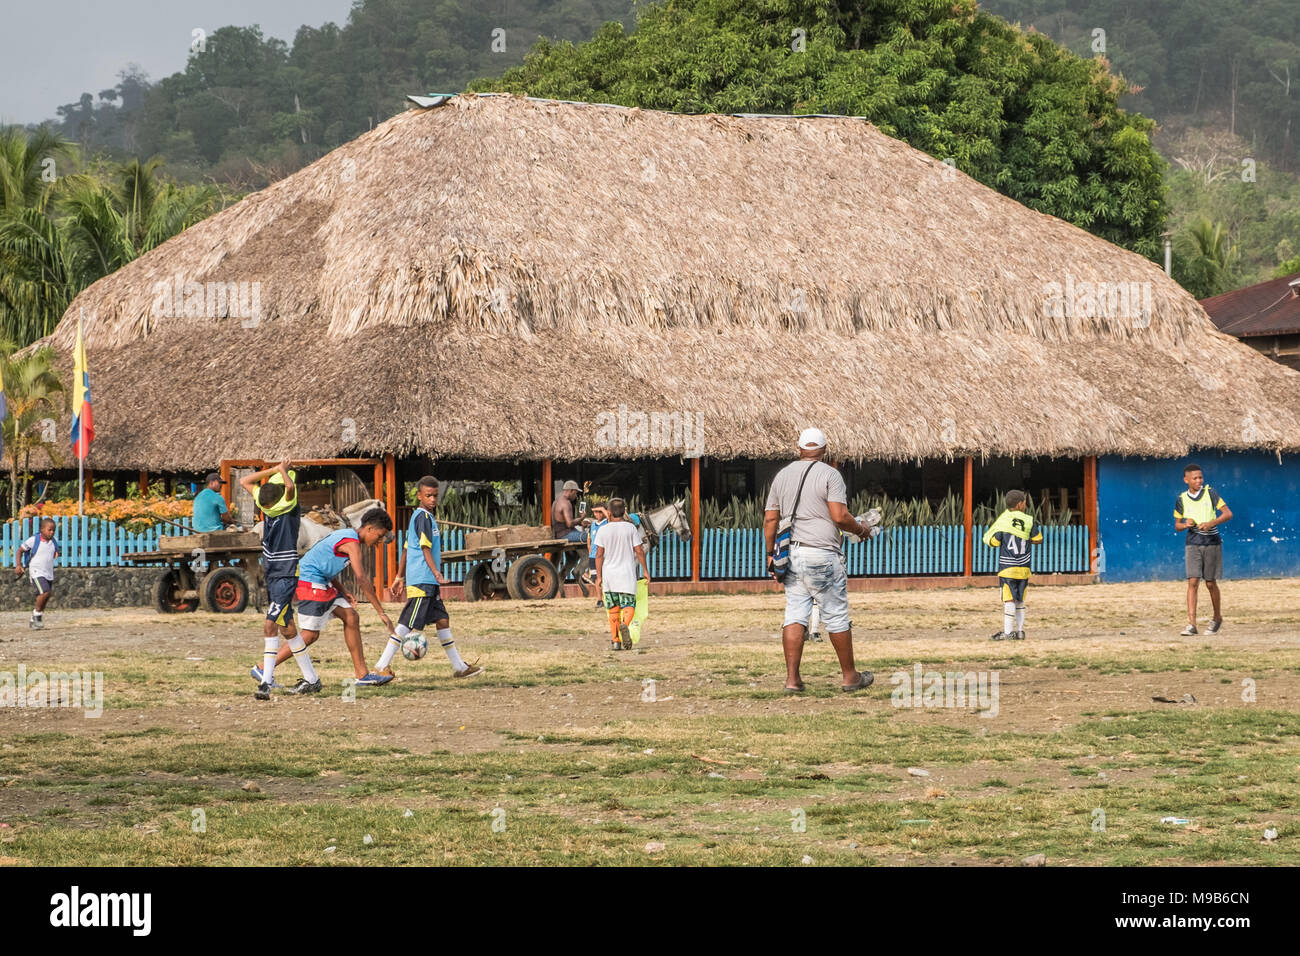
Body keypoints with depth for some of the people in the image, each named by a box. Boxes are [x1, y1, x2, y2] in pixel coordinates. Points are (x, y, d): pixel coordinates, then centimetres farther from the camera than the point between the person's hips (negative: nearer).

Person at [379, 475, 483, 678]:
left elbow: (408, 547, 23)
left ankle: (459, 667, 13)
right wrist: (437, 574, -26)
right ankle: (382, 666, -8)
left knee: (442, 620, 10)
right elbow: (425, 548, -19)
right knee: (408, 624, -9)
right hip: (422, 580, -10)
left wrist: (400, 575, 27)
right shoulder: (424, 516, -11)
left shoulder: (418, 516, 18)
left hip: (429, 584, 10)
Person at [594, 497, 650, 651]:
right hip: (627, 575, -1)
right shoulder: (631, 528, -3)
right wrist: (645, 570, 8)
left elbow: (599, 555, -1)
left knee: (613, 610, 10)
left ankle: (615, 641, 8)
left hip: (609, 574, 1)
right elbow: (639, 551, -3)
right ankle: (624, 624, -32)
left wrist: (599, 576, 4)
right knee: (628, 606, 1)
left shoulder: (604, 530, -1)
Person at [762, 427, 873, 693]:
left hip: (790, 552, 5)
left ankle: (792, 678, -4)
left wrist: (770, 554, 17)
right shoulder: (829, 474, -5)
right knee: (837, 615, 5)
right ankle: (849, 676, 13)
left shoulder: (782, 475, 12)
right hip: (821, 555, -5)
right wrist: (861, 530, 4)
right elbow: (839, 516, -14)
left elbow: (770, 519, 10)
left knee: (795, 615, 4)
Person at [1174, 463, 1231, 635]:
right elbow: (1177, 524, 14)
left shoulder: (1210, 493, -2)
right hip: (1192, 544, 1)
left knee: (1210, 583, 7)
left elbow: (1228, 513, -5)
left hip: (1212, 543, -1)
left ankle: (1217, 618, 28)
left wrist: (1211, 523, -20)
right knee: (1192, 582, -10)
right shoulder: (1182, 500, 3)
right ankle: (1191, 624, -14)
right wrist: (1186, 524, -10)